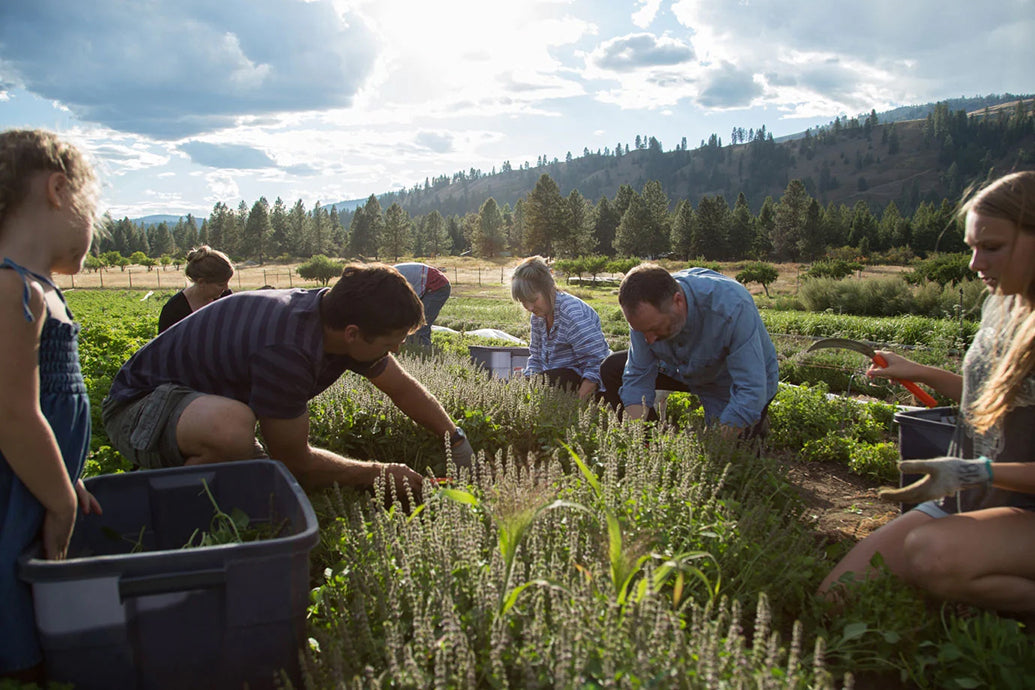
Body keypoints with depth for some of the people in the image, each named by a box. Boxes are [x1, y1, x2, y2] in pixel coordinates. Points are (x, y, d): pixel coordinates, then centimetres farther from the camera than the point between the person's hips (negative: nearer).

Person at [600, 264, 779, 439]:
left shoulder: (732, 307, -40)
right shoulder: (647, 313, -25)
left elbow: (751, 393, -39)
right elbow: (637, 378, -17)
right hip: (688, 370, 5)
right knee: (611, 369, -7)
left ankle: (759, 421, 17)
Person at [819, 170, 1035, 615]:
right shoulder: (999, 305, 10)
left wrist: (977, 472, -26)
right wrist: (920, 373, 16)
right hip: (963, 506, 6)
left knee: (932, 553, -39)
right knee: (835, 595, -8)